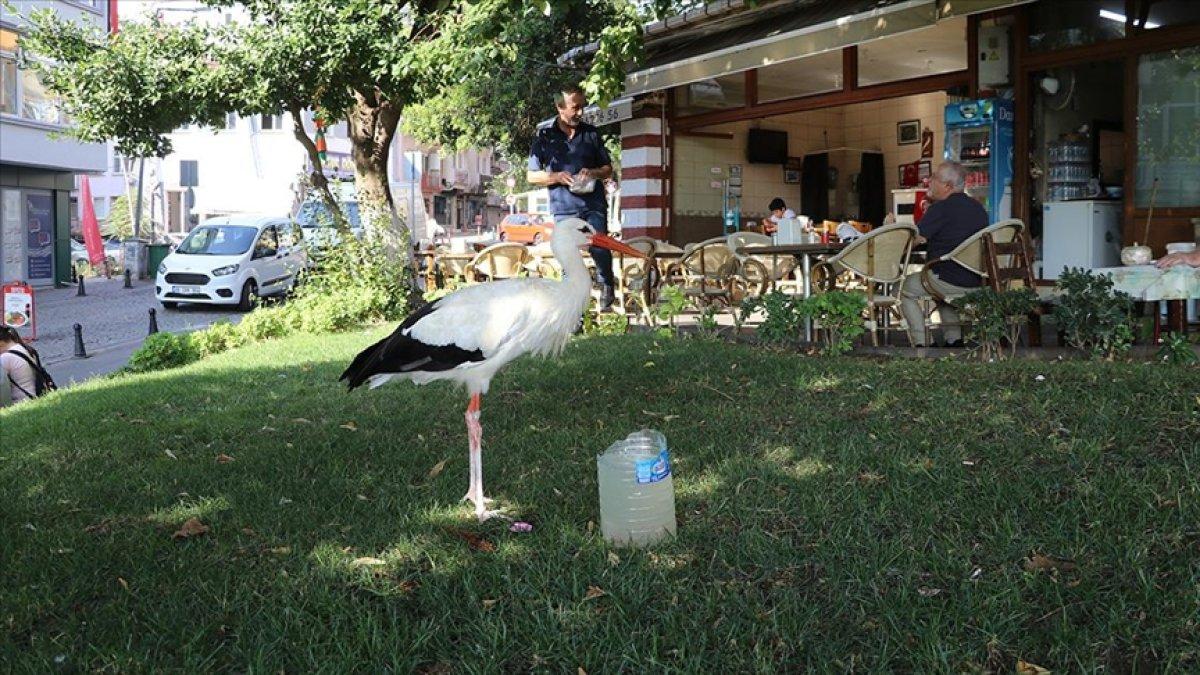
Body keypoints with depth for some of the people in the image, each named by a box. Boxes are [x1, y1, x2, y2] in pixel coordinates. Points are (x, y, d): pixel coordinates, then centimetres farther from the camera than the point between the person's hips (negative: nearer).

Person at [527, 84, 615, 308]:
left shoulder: (591, 133, 12)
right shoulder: (544, 137, 6)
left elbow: (608, 169, 18)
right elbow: (531, 175, 8)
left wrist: (593, 173, -5)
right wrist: (557, 177, -9)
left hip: (594, 203, 1)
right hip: (564, 207, 0)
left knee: (599, 248, -10)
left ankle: (607, 288, 12)